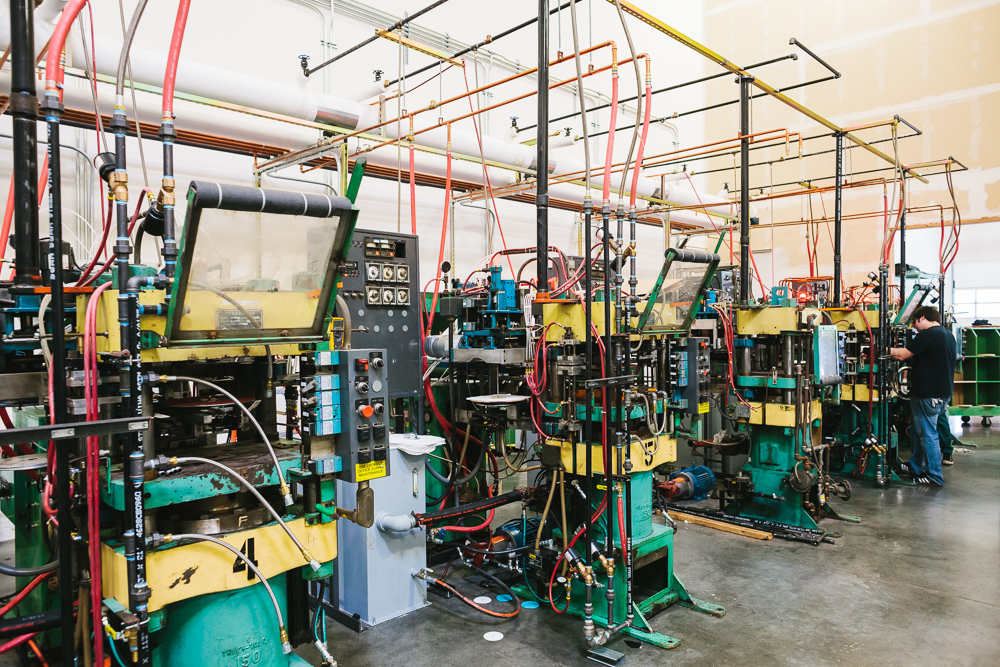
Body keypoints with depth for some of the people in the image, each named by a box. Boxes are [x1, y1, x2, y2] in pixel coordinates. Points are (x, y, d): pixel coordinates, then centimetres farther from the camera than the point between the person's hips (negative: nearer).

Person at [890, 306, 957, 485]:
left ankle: (934, 476, 7)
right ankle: (915, 467, 29)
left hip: (928, 395, -10)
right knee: (917, 431, 19)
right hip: (943, 392, 10)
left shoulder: (928, 334, -17)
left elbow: (902, 355, -18)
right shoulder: (948, 335, 15)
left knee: (928, 434, -1)